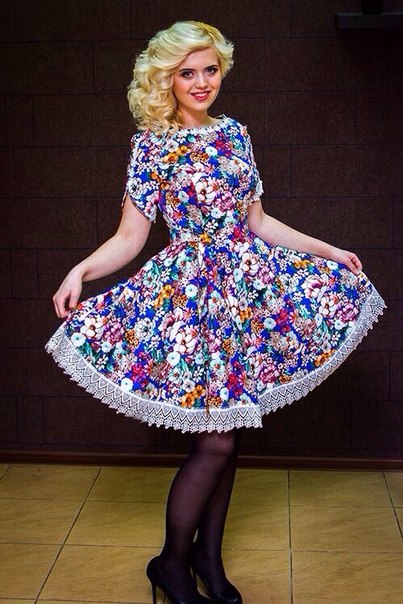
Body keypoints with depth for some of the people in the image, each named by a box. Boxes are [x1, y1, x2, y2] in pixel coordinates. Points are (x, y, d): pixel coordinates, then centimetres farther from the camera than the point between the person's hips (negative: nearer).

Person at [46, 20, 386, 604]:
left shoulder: (235, 133, 11)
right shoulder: (152, 142, -3)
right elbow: (131, 235, -7)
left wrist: (328, 250, 17)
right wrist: (80, 271, -25)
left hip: (248, 283, 5)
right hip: (190, 290, -5)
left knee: (226, 431, 9)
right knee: (216, 440, -7)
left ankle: (209, 555, 27)